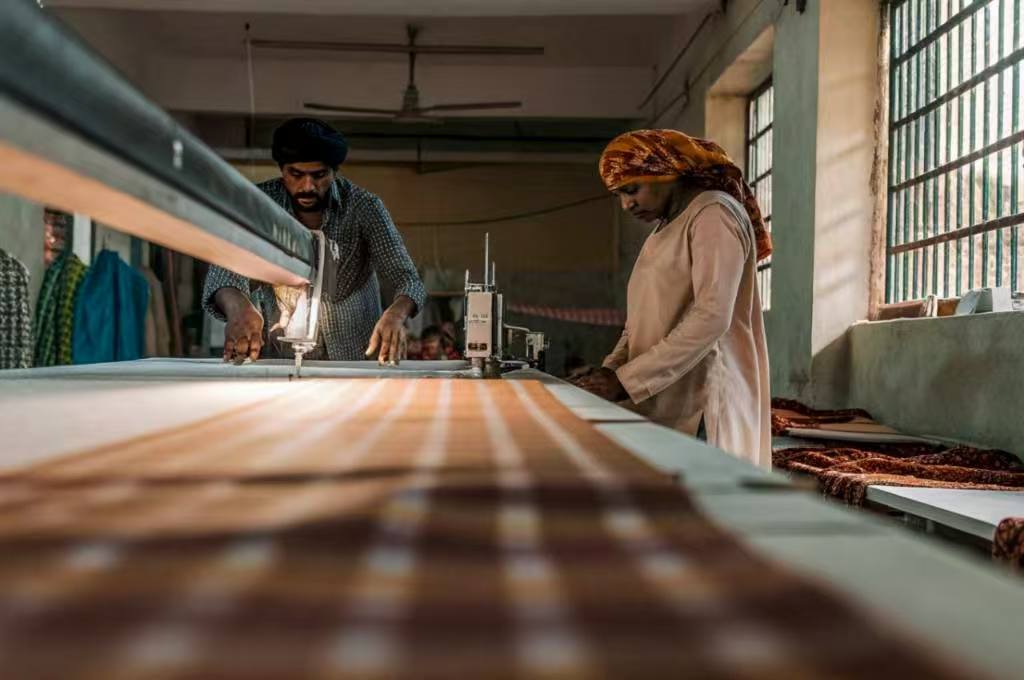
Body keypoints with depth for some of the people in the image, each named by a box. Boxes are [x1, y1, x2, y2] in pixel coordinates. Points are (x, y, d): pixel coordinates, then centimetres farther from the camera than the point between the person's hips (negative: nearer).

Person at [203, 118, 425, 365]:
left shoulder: (362, 206, -11)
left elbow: (408, 279, -15)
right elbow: (223, 271, -18)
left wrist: (396, 314, -38)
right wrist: (237, 308, -42)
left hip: (354, 357, -1)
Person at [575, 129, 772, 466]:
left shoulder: (713, 216, -7)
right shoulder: (665, 230, 22)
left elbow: (711, 317, -18)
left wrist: (626, 380, -18)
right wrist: (611, 370, 3)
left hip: (699, 411, -8)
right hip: (663, 407, 8)